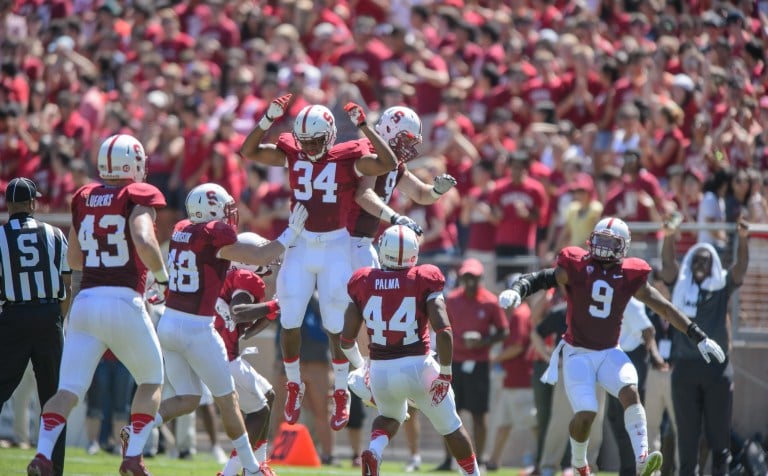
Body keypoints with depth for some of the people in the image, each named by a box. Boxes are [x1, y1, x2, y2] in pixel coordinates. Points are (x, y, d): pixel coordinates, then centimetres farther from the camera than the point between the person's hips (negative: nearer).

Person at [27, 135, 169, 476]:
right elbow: (145, 241, -21)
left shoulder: (84, 198, 12)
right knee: (151, 381, 17)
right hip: (124, 303, -4)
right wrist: (161, 275, -5)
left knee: (69, 388, 3)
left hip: (85, 302, 4)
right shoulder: (138, 197, -4)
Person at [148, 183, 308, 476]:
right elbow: (260, 258, -7)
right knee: (226, 399, 9)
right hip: (196, 329, -6)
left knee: (187, 399, 16)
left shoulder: (181, 231, 7)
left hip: (168, 323, 6)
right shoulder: (216, 234, -13)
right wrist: (292, 232, 5)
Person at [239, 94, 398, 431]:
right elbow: (249, 152, -6)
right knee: (290, 323, 1)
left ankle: (341, 393, 17)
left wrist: (364, 127, -25)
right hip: (300, 246, 2)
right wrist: (269, 119, -18)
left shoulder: (348, 157, -10)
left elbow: (388, 164, -22)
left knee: (336, 327, 2)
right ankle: (293, 387, 21)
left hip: (336, 248, -2)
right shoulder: (291, 153, -1)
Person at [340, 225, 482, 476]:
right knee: (450, 427, 20)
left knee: (390, 417, 31)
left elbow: (347, 340, 2)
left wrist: (360, 366, 21)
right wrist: (445, 372, -6)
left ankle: (373, 452, 1)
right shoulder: (424, 282, -8)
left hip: (381, 370, 2)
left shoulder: (364, 283, -1)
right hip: (418, 367, -2)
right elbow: (443, 332, -17)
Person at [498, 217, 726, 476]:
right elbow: (540, 279, -14)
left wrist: (699, 337, 3)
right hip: (578, 354, -2)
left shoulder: (630, 277, 0)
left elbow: (665, 308, 5)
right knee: (585, 414, -14)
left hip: (610, 353, 2)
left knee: (630, 391, -25)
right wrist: (516, 290, -36)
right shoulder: (576, 267, -7)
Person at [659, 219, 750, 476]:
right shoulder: (680, 285, 8)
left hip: (718, 367, 0)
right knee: (687, 429, 4)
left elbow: (741, 266, -5)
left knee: (719, 430, 2)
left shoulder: (721, 286, 7)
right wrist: (669, 238, -24)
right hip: (685, 366, 0)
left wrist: (743, 239, -23)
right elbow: (667, 264, -6)